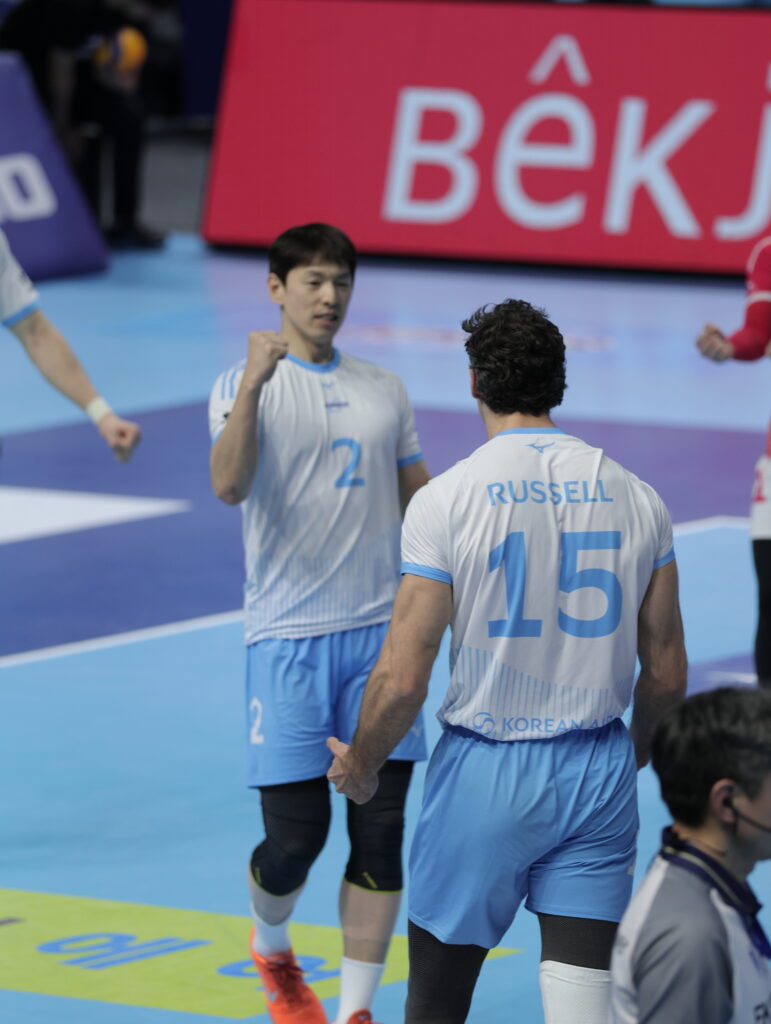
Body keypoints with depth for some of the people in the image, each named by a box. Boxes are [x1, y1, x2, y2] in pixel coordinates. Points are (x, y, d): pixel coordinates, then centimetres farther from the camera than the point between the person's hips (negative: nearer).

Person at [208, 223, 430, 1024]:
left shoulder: (384, 390, 13)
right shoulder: (244, 386, -2)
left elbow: (421, 501, 20)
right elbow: (228, 486, -20)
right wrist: (253, 384, -30)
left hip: (380, 632, 4)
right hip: (287, 635, -4)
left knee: (381, 831, -2)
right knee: (294, 835, -2)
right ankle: (270, 948, 29)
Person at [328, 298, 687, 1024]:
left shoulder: (445, 500, -12)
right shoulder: (633, 496, 0)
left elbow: (403, 678, -13)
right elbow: (666, 673, 6)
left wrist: (360, 764, 6)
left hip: (485, 773, -3)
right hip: (599, 774, 3)